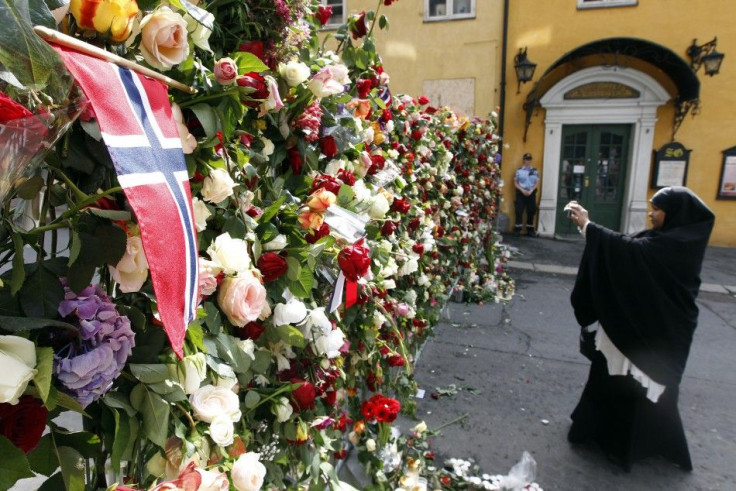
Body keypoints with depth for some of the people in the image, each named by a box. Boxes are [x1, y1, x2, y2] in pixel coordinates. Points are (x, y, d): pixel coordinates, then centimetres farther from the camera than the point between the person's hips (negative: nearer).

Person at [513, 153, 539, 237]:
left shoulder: (535, 171, 6)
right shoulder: (519, 170, 1)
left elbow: (537, 183, 4)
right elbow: (515, 182, -1)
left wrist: (531, 191, -10)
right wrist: (522, 190, -12)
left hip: (531, 193, 2)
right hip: (521, 193, -2)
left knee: (531, 211, 6)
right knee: (519, 211, -3)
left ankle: (530, 230, 14)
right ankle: (517, 230, 2)